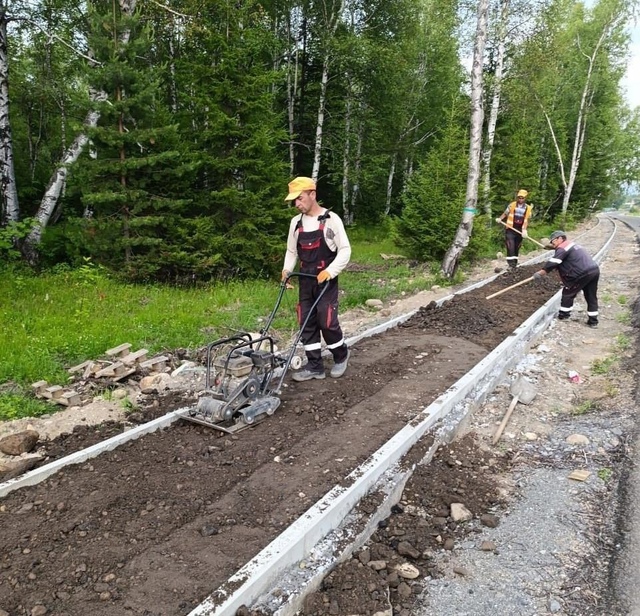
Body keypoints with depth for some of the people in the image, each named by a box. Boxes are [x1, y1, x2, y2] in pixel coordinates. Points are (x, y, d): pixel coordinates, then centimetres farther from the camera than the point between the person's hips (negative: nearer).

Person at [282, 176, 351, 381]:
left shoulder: (331, 219, -9)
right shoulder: (296, 222, 8)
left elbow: (345, 250, -9)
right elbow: (291, 251, 17)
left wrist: (330, 271, -20)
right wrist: (287, 269, -1)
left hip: (326, 281, -5)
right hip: (306, 281, 6)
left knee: (327, 322, -7)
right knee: (307, 323, 5)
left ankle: (341, 356, 19)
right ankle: (314, 366, 15)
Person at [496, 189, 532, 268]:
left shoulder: (528, 208, 4)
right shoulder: (512, 205, 0)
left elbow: (526, 220, -1)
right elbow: (505, 213, 10)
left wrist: (524, 230, -14)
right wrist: (500, 218, -10)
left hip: (520, 231, 3)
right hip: (510, 230, -3)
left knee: (517, 248, 12)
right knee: (510, 247, -16)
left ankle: (514, 263, 23)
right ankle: (511, 263, -17)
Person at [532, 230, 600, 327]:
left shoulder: (562, 247, -4)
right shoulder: (572, 244, 28)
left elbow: (552, 263, -12)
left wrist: (540, 273, -7)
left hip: (584, 273, -9)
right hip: (595, 270, 9)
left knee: (568, 292, 8)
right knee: (591, 297, 14)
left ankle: (564, 314, 16)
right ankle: (593, 321, 18)